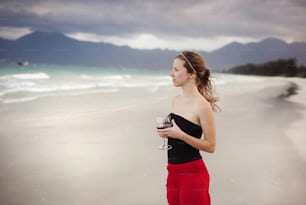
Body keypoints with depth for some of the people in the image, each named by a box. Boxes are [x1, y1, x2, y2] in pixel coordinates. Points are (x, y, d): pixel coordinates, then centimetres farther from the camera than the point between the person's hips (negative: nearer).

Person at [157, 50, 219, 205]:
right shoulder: (176, 100, 6)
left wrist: (180, 135, -22)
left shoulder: (202, 105, -16)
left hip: (192, 174, -7)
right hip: (173, 172, 7)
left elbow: (210, 146, -14)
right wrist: (166, 131, -2)